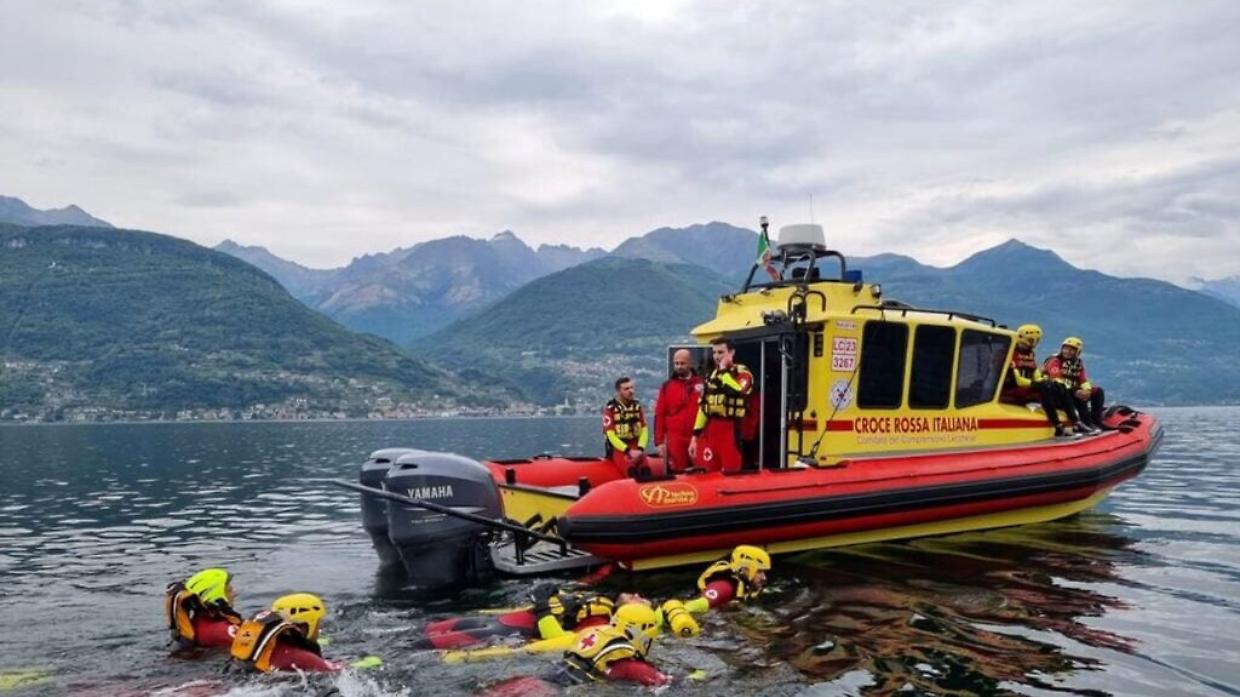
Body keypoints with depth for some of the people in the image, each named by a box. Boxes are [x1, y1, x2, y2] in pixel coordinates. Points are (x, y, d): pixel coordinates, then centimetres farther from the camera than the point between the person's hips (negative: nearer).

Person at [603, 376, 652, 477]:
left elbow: (644, 430, 8)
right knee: (631, 470, -30)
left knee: (646, 469, -21)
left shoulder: (637, 406, 12)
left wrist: (640, 449, -9)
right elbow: (611, 435, -8)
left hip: (636, 447, 4)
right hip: (618, 448, -4)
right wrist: (628, 451, -17)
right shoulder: (610, 409, -3)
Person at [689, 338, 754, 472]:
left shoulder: (743, 373, -3)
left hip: (731, 430, -6)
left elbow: (738, 393, -26)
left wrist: (724, 370, -13)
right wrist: (695, 436, 11)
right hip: (709, 430, 6)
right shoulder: (712, 375, 16)